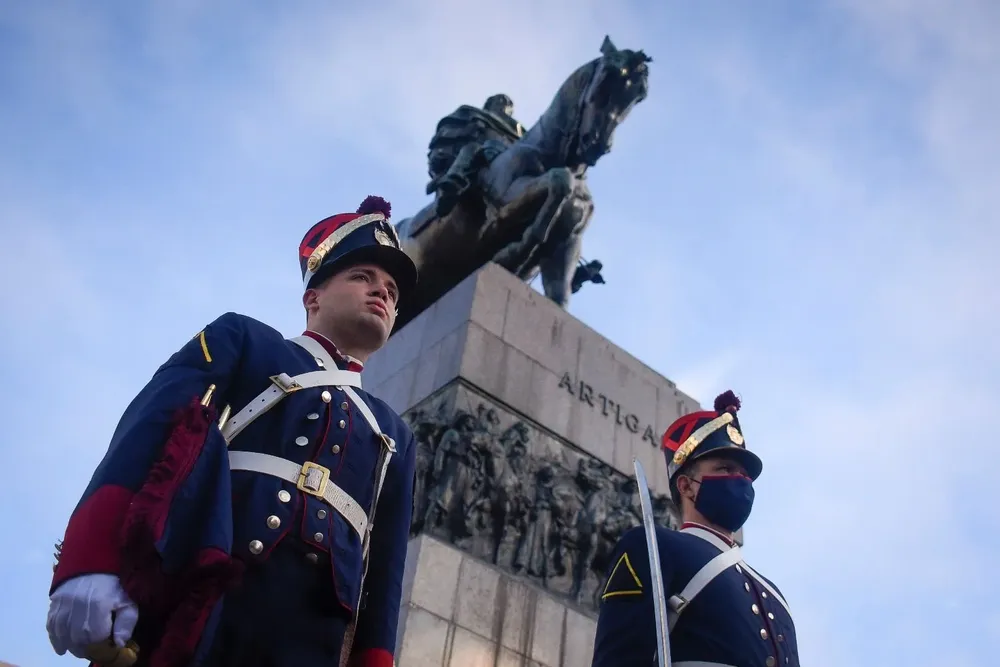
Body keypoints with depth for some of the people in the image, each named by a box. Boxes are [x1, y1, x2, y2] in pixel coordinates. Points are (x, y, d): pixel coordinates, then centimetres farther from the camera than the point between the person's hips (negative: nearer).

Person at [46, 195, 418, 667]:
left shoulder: (393, 436, 27)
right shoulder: (239, 341, 17)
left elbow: (384, 568, 19)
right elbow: (140, 442, 1)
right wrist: (89, 567, -14)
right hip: (183, 616, -3)